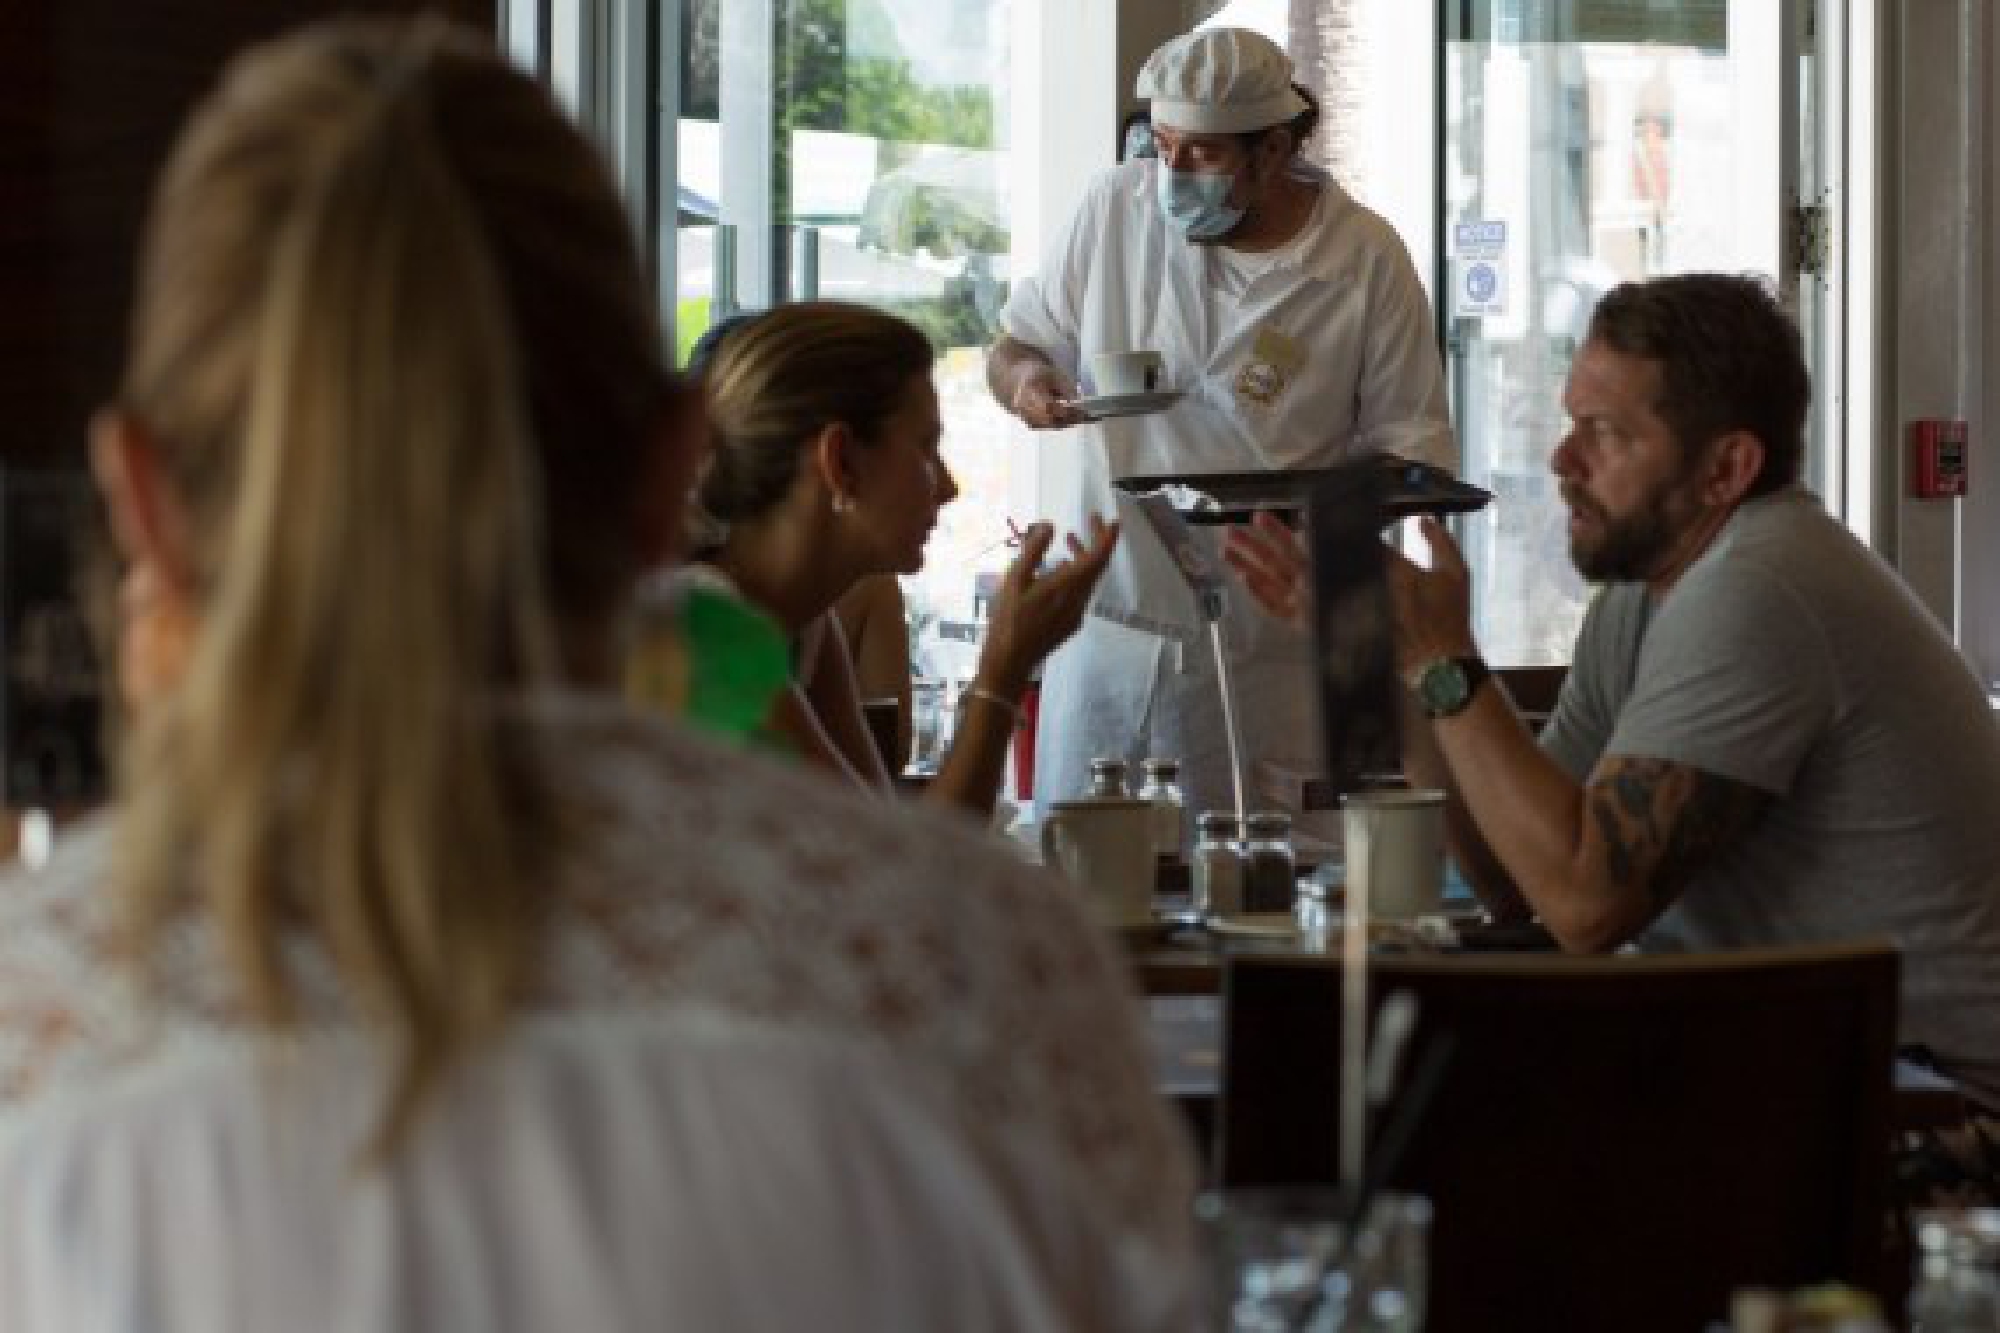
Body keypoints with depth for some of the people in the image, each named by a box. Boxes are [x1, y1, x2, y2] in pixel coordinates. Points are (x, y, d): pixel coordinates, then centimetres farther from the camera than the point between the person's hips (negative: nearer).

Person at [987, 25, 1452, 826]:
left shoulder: (1365, 259, -5)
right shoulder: (1116, 207, 2)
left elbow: (1409, 450, -1)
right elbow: (1014, 346, 12)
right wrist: (1023, 380, -12)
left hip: (1261, 654, -2)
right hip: (1104, 624, 2)